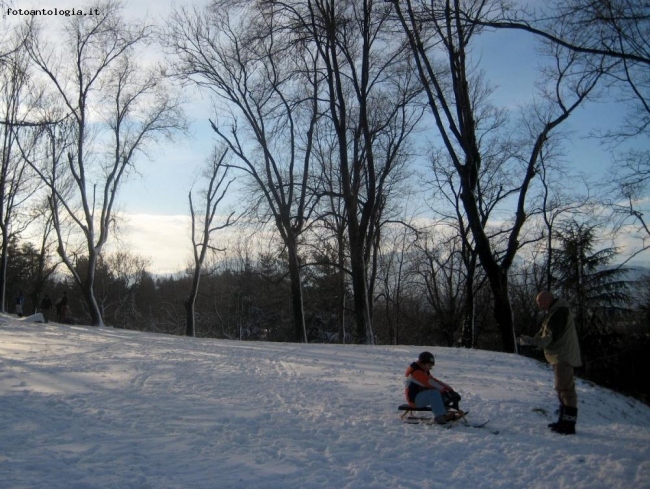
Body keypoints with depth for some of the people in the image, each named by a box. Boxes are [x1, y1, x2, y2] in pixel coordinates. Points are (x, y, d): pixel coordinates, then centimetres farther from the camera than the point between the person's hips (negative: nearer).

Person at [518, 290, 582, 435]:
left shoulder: (560, 312, -17)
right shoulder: (554, 311, 16)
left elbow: (552, 336, -22)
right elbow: (544, 333, 16)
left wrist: (531, 341, -19)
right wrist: (531, 340, 2)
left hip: (564, 357, -11)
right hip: (559, 356, 11)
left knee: (565, 389, -10)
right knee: (562, 389, 15)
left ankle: (569, 425, -9)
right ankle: (564, 421, 23)